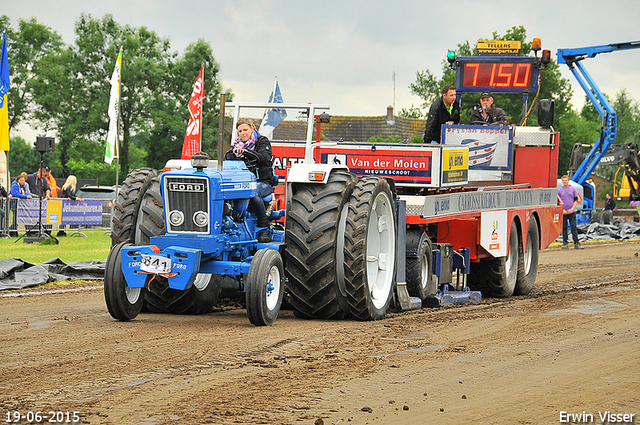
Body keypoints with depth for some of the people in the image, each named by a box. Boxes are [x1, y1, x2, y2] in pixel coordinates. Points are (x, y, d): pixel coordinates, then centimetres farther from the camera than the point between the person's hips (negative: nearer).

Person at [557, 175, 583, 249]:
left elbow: (576, 200, 5)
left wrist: (572, 209, -8)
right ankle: (565, 243, 7)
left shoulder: (573, 189, 7)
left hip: (571, 212, -1)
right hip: (563, 212, 1)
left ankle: (576, 243, -5)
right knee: (564, 228, 2)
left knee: (574, 227, -5)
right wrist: (562, 210, -6)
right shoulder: (559, 190, 7)